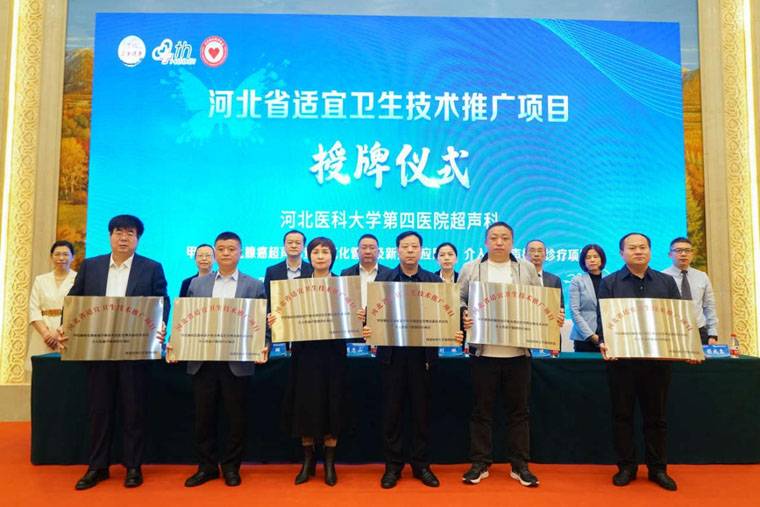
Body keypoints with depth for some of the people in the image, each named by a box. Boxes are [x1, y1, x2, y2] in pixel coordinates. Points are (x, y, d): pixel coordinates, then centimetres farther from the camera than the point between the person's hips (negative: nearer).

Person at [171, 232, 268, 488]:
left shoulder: (255, 286, 4)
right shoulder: (197, 284, 11)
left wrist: (264, 347, -17)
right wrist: (175, 344, -6)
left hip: (237, 362, -2)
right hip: (202, 361, 2)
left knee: (235, 417, 7)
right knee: (203, 416, 10)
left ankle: (231, 467, 24)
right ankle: (206, 466, 27)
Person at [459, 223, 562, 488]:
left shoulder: (527, 269, 9)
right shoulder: (470, 269, 5)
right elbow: (459, 301, 6)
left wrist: (555, 316, -7)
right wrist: (464, 314, -14)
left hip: (518, 352, 1)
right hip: (483, 351, -1)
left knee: (518, 410, 9)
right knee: (481, 410, 7)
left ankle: (519, 465, 22)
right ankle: (480, 463, 19)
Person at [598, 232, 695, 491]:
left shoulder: (666, 282, 10)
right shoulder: (609, 283, 3)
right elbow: (603, 318, -4)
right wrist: (604, 344, -21)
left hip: (658, 359, 2)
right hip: (621, 359, -1)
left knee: (656, 416, 10)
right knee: (622, 415, 6)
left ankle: (658, 468, 23)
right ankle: (626, 467, 18)